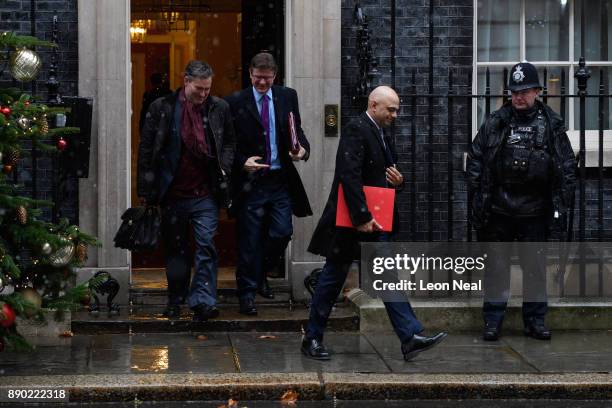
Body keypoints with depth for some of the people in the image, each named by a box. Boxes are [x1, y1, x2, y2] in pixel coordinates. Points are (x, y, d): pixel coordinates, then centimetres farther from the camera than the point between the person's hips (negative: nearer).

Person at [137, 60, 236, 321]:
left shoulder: (219, 108, 3)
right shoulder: (162, 108, -2)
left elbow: (229, 143, 17)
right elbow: (146, 150, 1)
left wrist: (223, 169, 0)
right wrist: (145, 191, 0)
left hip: (205, 194, 0)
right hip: (173, 194, 0)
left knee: (206, 246, -9)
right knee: (176, 249, 11)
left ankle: (203, 301, -9)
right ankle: (175, 302, 22)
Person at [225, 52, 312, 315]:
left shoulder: (287, 97, 7)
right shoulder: (236, 103, -4)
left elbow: (297, 130, 12)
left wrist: (303, 149, -8)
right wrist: (242, 163, -18)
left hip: (281, 180, 3)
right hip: (250, 182, -3)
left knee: (282, 233, -1)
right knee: (250, 241, 1)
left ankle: (260, 273, 26)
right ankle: (247, 293, 11)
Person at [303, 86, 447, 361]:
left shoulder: (382, 136, 15)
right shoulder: (356, 130, -15)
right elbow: (349, 176, -24)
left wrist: (398, 181, 3)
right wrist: (362, 217, -27)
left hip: (374, 221, 9)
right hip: (350, 221, -9)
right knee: (332, 278, 3)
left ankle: (410, 338, -1)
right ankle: (312, 338, 14)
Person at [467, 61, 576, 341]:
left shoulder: (551, 124, 4)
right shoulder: (495, 122, 4)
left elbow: (567, 166, 7)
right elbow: (475, 157, 9)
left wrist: (562, 201, 1)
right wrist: (479, 190, 0)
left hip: (535, 211, 0)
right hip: (499, 210, 0)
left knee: (535, 266, 7)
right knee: (496, 266, 4)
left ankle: (535, 320, 17)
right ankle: (492, 321, 10)